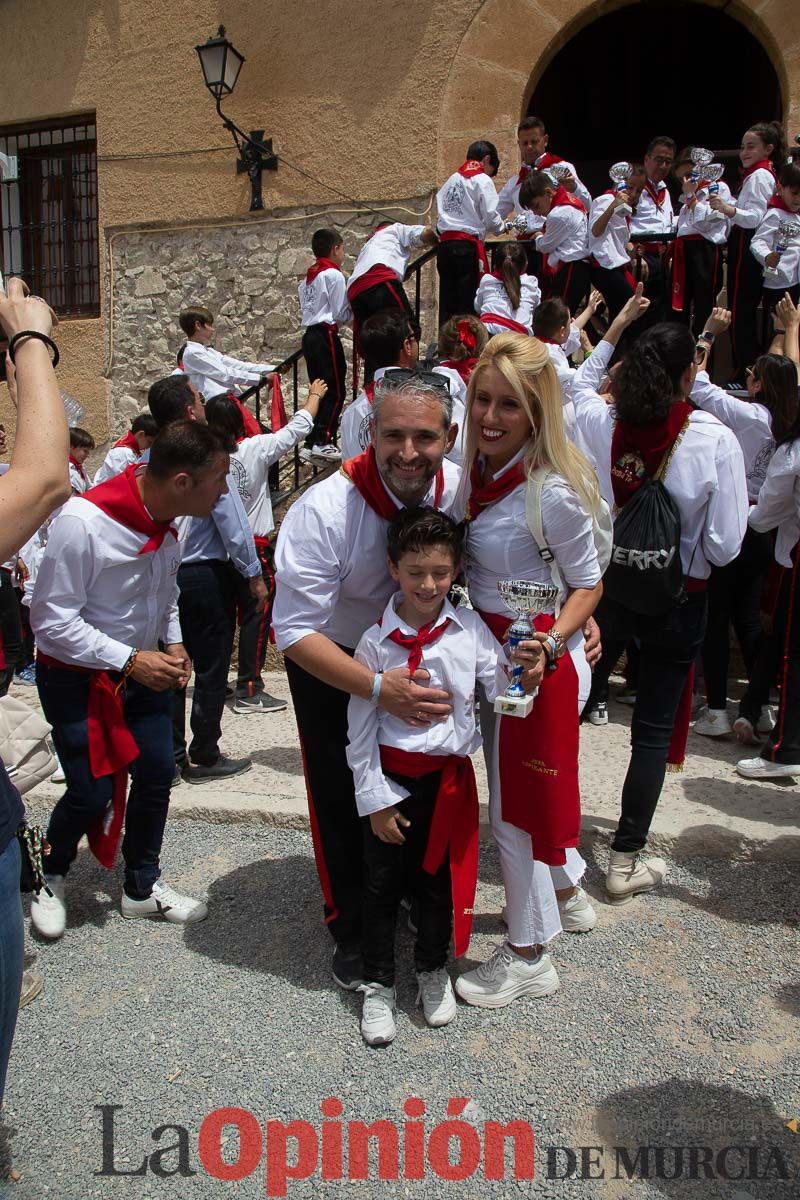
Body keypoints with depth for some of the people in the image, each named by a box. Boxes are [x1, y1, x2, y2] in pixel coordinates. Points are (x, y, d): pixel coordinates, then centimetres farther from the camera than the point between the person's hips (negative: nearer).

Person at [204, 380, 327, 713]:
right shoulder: (254, 449, -12)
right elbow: (297, 428, -2)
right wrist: (315, 395, 14)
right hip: (254, 547, -4)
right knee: (257, 613, 2)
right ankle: (249, 691, 3)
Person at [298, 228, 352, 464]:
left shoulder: (309, 276, 18)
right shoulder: (333, 275, -7)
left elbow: (304, 311, 18)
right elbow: (341, 314, -9)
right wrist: (358, 314, 7)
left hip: (310, 335, 9)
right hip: (326, 336, -9)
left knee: (319, 391, 10)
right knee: (335, 391, -7)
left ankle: (312, 444, 8)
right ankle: (322, 442, -13)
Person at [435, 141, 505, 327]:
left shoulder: (452, 179, 18)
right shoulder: (482, 180, -1)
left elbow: (440, 207, 16)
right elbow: (490, 216, -6)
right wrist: (501, 227, 12)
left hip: (445, 244, 6)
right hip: (468, 245, -6)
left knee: (447, 302, 6)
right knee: (469, 303, -4)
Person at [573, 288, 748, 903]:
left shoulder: (600, 422, -8)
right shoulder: (715, 440, -17)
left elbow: (581, 382, 19)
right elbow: (725, 547, -15)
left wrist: (618, 324, 28)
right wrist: (745, 510, 6)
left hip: (602, 587, 3)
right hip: (676, 600, -3)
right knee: (654, 729, 10)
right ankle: (627, 861, 19)